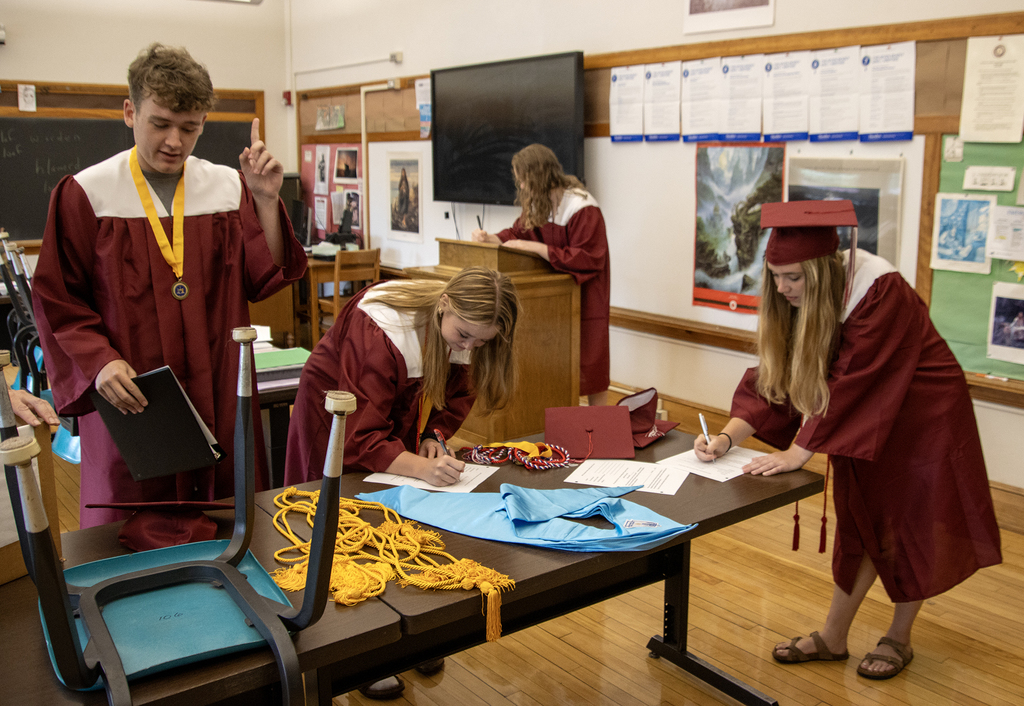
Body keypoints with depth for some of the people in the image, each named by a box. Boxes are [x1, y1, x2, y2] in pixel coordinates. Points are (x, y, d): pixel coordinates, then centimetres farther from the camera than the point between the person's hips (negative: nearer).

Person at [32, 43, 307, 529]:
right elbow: (58, 299, 0)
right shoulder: (85, 194, -2)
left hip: (219, 397, 3)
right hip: (129, 400, -2)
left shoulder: (228, 188, 5)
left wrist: (265, 201, -11)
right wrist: (98, 361, -15)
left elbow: (264, 281, -1)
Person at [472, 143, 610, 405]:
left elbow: (586, 259, -27)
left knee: (588, 365, 1)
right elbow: (517, 232, 16)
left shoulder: (583, 208, -22)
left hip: (584, 296, -7)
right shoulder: (537, 204, 4)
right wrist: (489, 238, -6)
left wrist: (535, 247, -29)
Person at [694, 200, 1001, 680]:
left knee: (910, 526, 8)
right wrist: (728, 436, -24)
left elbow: (850, 384, -34)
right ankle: (833, 638, 25)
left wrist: (797, 453, -33)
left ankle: (899, 639, 27)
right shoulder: (800, 299, -10)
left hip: (923, 418, -6)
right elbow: (774, 378, -12)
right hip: (865, 420, 6)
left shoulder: (882, 293, -32)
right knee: (860, 523, 14)